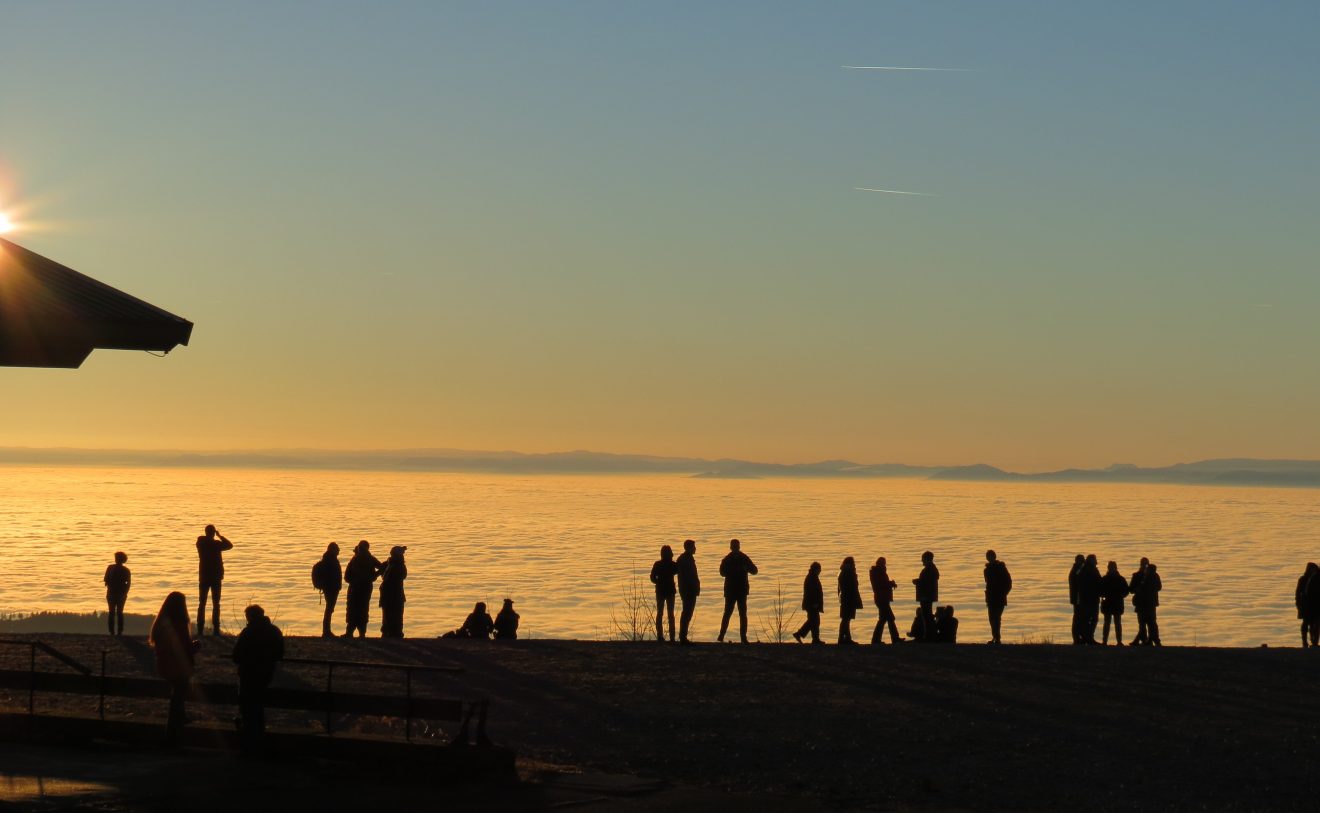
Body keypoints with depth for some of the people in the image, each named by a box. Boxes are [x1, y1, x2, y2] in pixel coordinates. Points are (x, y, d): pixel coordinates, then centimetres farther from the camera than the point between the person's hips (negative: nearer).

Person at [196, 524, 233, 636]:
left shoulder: (200, 542, -1)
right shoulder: (216, 544, -11)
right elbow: (230, 545, 3)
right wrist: (220, 536, 8)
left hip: (203, 577, 3)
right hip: (216, 577, -3)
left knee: (202, 603, 7)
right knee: (215, 604, 1)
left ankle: (200, 629, 0)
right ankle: (216, 629, -6)